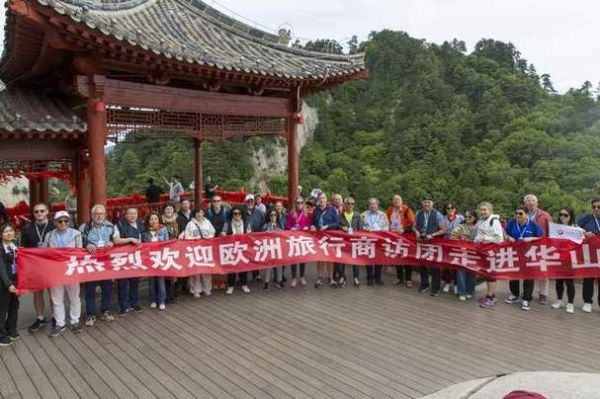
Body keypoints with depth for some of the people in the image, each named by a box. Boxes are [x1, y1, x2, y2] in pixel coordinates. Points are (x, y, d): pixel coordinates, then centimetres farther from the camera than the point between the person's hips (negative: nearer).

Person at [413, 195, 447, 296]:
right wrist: (416, 232, -11)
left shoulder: (437, 214, -8)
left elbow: (443, 230, -6)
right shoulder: (418, 213, 2)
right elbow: (414, 226, 11)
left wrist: (432, 235, -17)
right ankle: (424, 284, 31)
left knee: (434, 264, 4)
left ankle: (435, 287, 18)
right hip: (421, 241, 3)